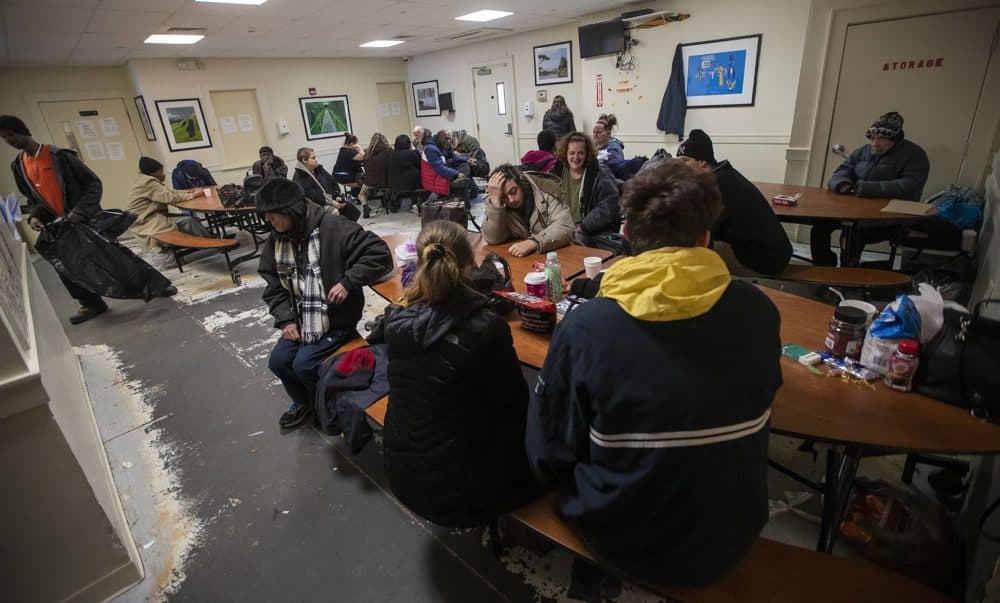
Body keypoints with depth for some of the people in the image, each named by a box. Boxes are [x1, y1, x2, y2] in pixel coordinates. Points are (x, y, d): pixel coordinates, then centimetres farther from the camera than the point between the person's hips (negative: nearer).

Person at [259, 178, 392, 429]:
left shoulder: (333, 227, -21)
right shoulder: (275, 242, 0)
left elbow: (381, 254, -23)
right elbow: (273, 286, 6)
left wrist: (348, 281, -28)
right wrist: (285, 319, -8)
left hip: (337, 319, -7)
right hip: (301, 319, 7)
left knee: (304, 363, -15)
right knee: (278, 361, 1)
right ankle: (304, 402, 32)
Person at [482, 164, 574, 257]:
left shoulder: (546, 191, -12)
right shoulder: (495, 202, -5)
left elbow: (565, 227, -19)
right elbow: (493, 239, -15)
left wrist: (533, 242, -33)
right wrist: (495, 199, -22)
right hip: (518, 259, 2)